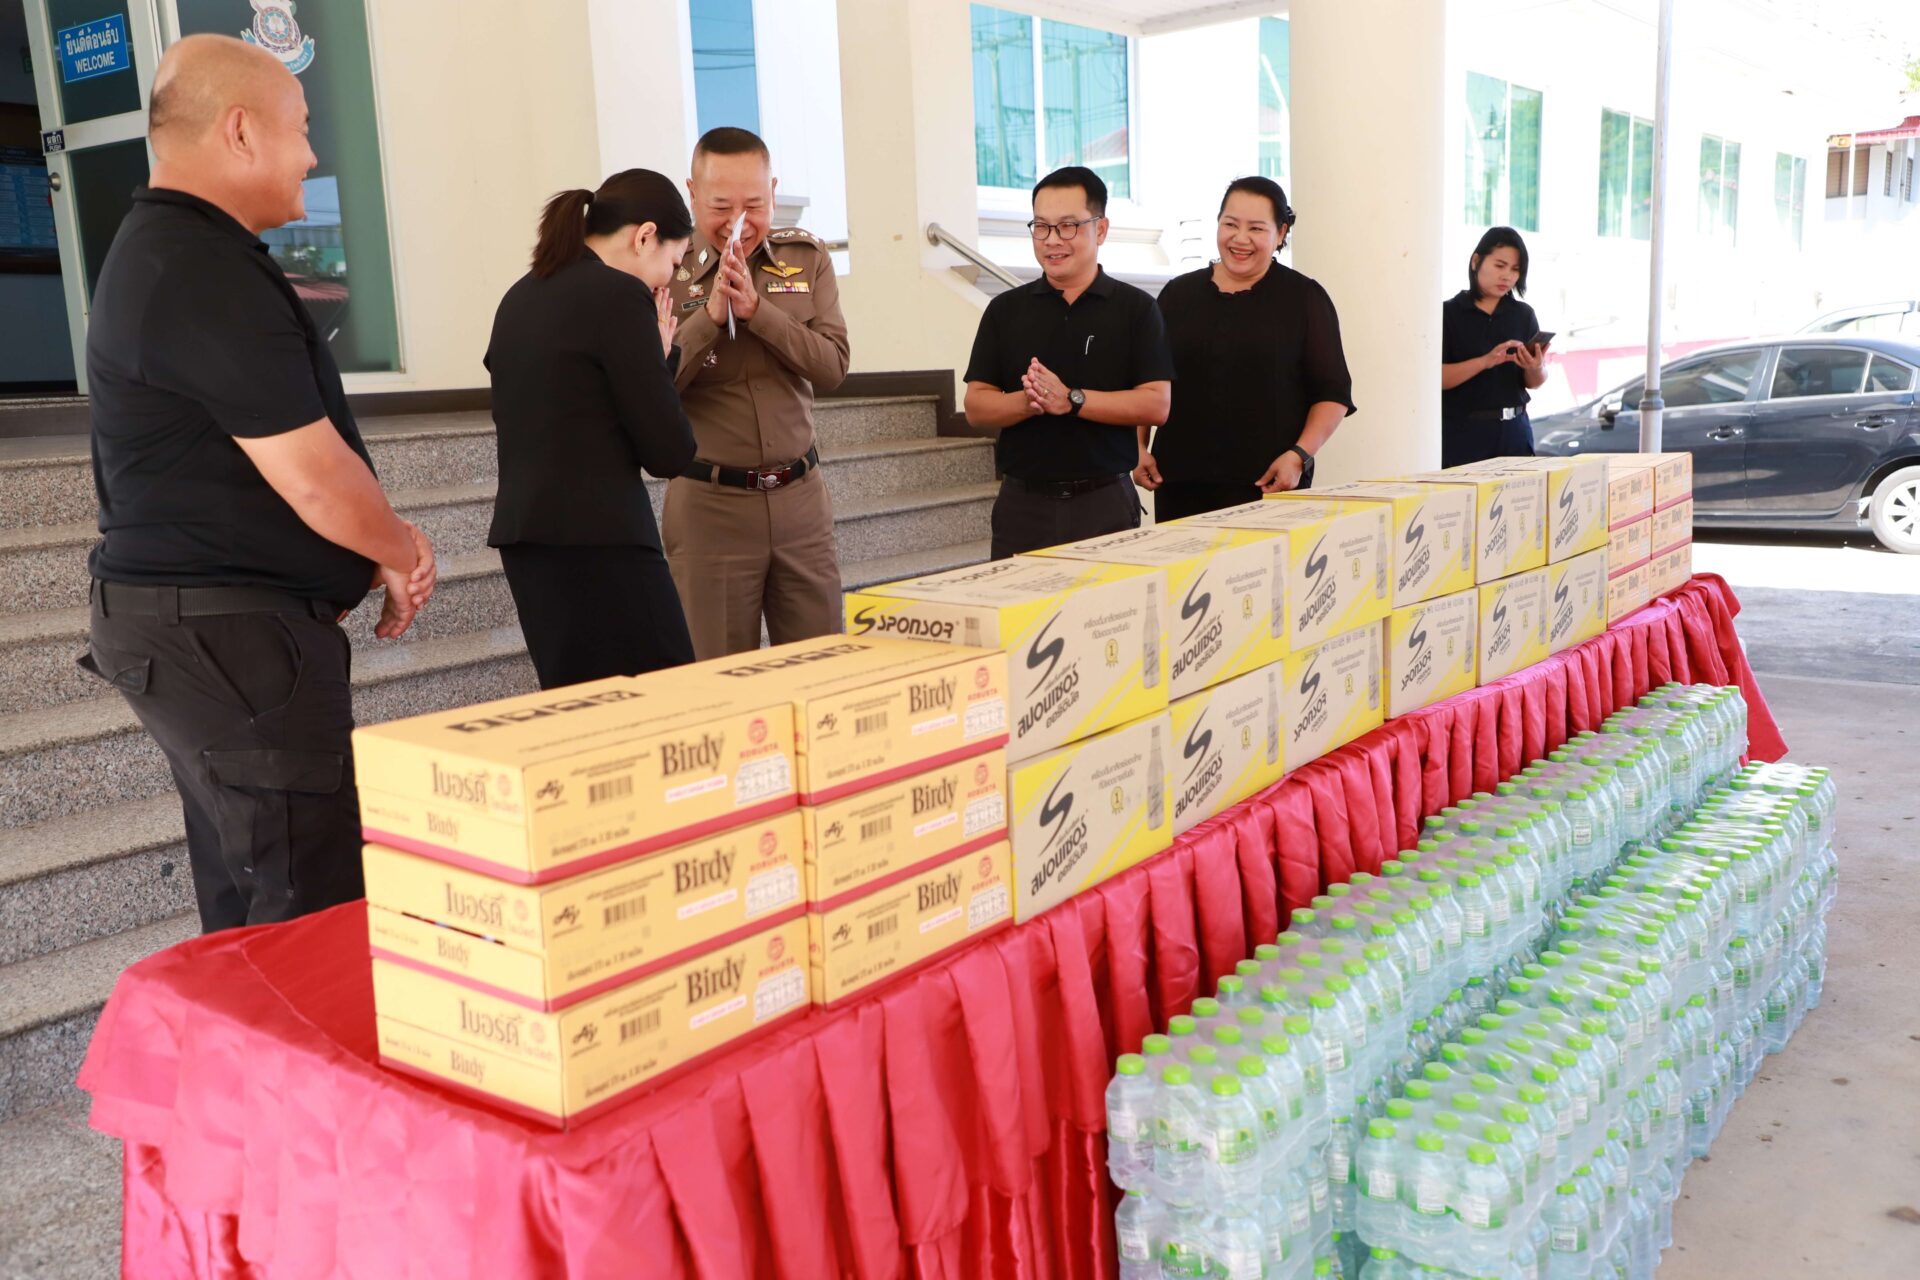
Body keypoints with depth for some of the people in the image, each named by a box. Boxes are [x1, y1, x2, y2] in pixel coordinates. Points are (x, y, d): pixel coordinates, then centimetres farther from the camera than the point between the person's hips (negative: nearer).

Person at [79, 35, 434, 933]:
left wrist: (379, 549, 7)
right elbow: (315, 481, -19)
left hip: (210, 626, 11)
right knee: (318, 907, -7)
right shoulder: (208, 274, -18)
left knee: (247, 908, 17)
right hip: (227, 635, -11)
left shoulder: (164, 250, 17)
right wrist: (400, 550, 0)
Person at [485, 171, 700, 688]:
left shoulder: (519, 297, 13)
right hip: (599, 542, -9)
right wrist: (659, 357, 5)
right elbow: (670, 451, -10)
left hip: (523, 534, 9)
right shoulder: (620, 296, -11)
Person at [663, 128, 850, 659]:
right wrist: (711, 315, -19)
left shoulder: (806, 258, 5)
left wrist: (756, 308, -16)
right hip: (709, 503, -2)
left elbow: (832, 367, -6)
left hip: (801, 496, 3)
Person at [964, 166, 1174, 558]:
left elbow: (1156, 404, -6)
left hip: (1106, 502, -1)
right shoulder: (1005, 310, 10)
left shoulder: (1136, 308, 4)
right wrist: (1028, 402, -16)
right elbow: (976, 407, 4)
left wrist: (1070, 400, -16)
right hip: (1022, 504, 2)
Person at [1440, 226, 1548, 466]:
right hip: (1461, 432, -3)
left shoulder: (1523, 315, 8)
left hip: (1512, 430, 4)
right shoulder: (1449, 313, -3)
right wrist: (1485, 361, -23)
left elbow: (1534, 383, 9)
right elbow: (1437, 377, -12)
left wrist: (1536, 368, -13)